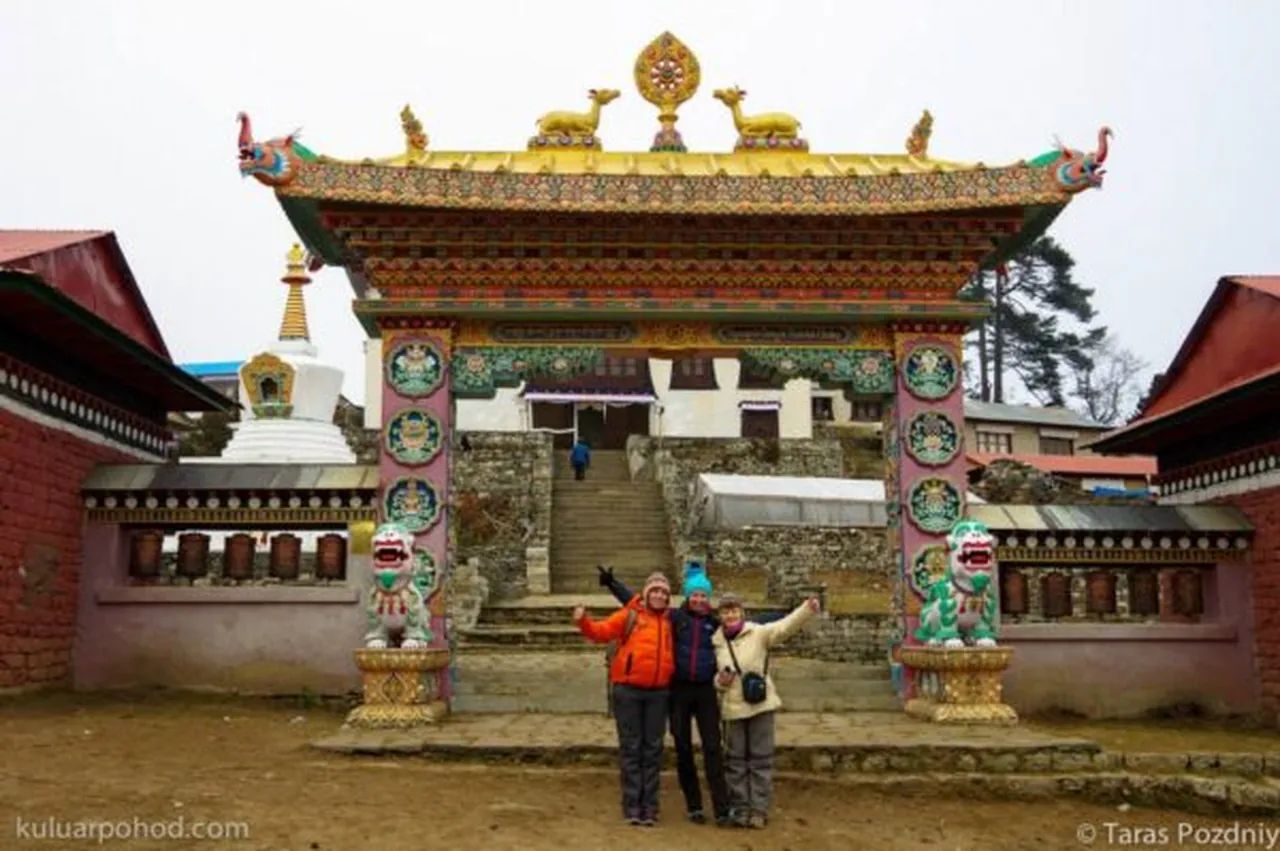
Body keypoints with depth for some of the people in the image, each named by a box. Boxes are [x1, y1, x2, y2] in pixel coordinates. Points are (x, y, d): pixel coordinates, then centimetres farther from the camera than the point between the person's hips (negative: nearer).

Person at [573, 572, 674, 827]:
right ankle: (632, 805, 10)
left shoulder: (669, 622, 9)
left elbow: (673, 654, 16)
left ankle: (649, 806, 16)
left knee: (653, 749, 8)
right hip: (628, 690, -3)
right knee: (630, 748, 3)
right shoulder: (629, 615, -2)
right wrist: (583, 622, -27)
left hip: (658, 693, 3)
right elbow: (602, 632, -11)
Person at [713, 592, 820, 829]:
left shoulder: (758, 633, -7)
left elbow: (786, 626, -22)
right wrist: (719, 681, -10)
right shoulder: (716, 642, 3)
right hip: (733, 708, 3)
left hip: (760, 705, -3)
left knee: (761, 758, 3)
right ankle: (740, 809, 18)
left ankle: (759, 809, 11)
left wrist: (807, 609, -39)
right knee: (736, 760, 8)